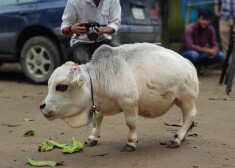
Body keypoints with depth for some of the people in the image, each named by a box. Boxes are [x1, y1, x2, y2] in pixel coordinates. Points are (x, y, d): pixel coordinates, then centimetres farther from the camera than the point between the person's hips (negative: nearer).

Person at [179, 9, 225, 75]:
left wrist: (214, 51, -31)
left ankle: (198, 65, 2)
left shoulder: (211, 29, -6)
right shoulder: (190, 28, -22)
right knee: (194, 54, -40)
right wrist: (207, 50, -38)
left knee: (221, 55, -13)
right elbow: (190, 46, -32)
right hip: (186, 54, -5)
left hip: (200, 53, 6)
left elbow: (214, 45, -6)